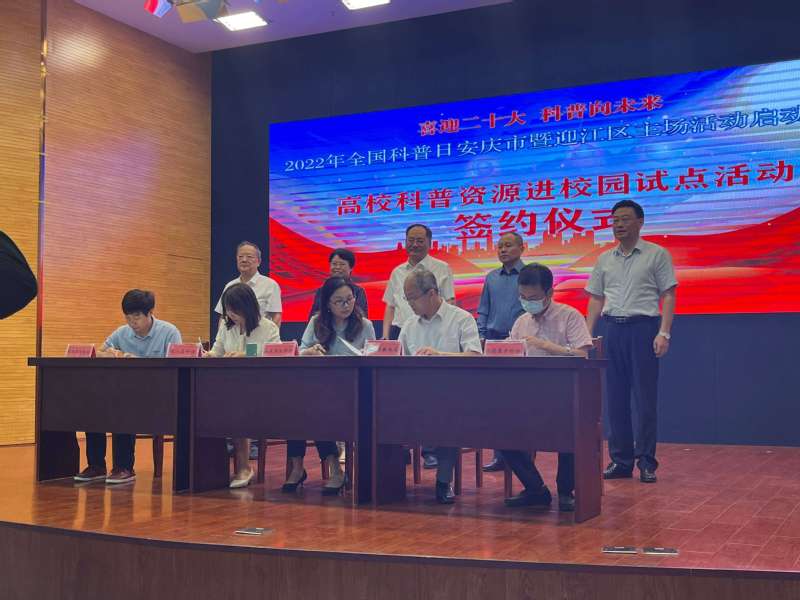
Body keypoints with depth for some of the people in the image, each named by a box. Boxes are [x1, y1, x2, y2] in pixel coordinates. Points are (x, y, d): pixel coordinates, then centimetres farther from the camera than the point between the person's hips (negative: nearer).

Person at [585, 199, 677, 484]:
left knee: (645, 398, -3)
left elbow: (668, 296, -2)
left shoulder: (657, 254, 1)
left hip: (643, 327, -4)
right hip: (613, 329, 4)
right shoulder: (604, 259, 14)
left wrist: (663, 333, -12)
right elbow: (596, 299, 16)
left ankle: (646, 462, 3)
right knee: (616, 398, 6)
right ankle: (620, 461, 13)